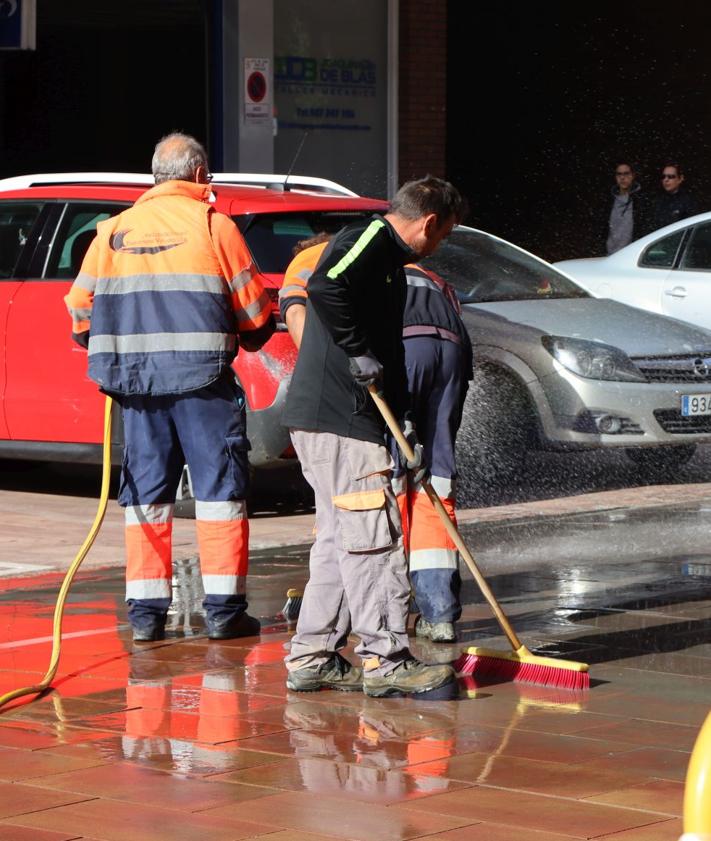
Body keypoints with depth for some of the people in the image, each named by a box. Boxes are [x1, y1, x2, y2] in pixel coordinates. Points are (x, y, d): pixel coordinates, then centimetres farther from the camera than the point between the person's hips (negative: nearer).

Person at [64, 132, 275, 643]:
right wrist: (250, 338, 20)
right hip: (202, 377, -4)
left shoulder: (114, 230, 9)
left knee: (146, 489, 11)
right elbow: (255, 314, -2)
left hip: (135, 381, 4)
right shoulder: (213, 225, -3)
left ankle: (145, 612, 10)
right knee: (220, 486, 4)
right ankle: (223, 608, 2)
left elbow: (80, 311, 8)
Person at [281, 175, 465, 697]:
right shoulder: (370, 239, -8)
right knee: (374, 537, -8)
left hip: (326, 421, 11)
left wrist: (405, 422, 22)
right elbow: (325, 288, -28)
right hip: (337, 419, -11)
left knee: (340, 539, 13)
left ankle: (312, 658, 16)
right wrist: (358, 352, -21)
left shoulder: (389, 259, 24)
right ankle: (385, 659, -6)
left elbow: (390, 351, 27)